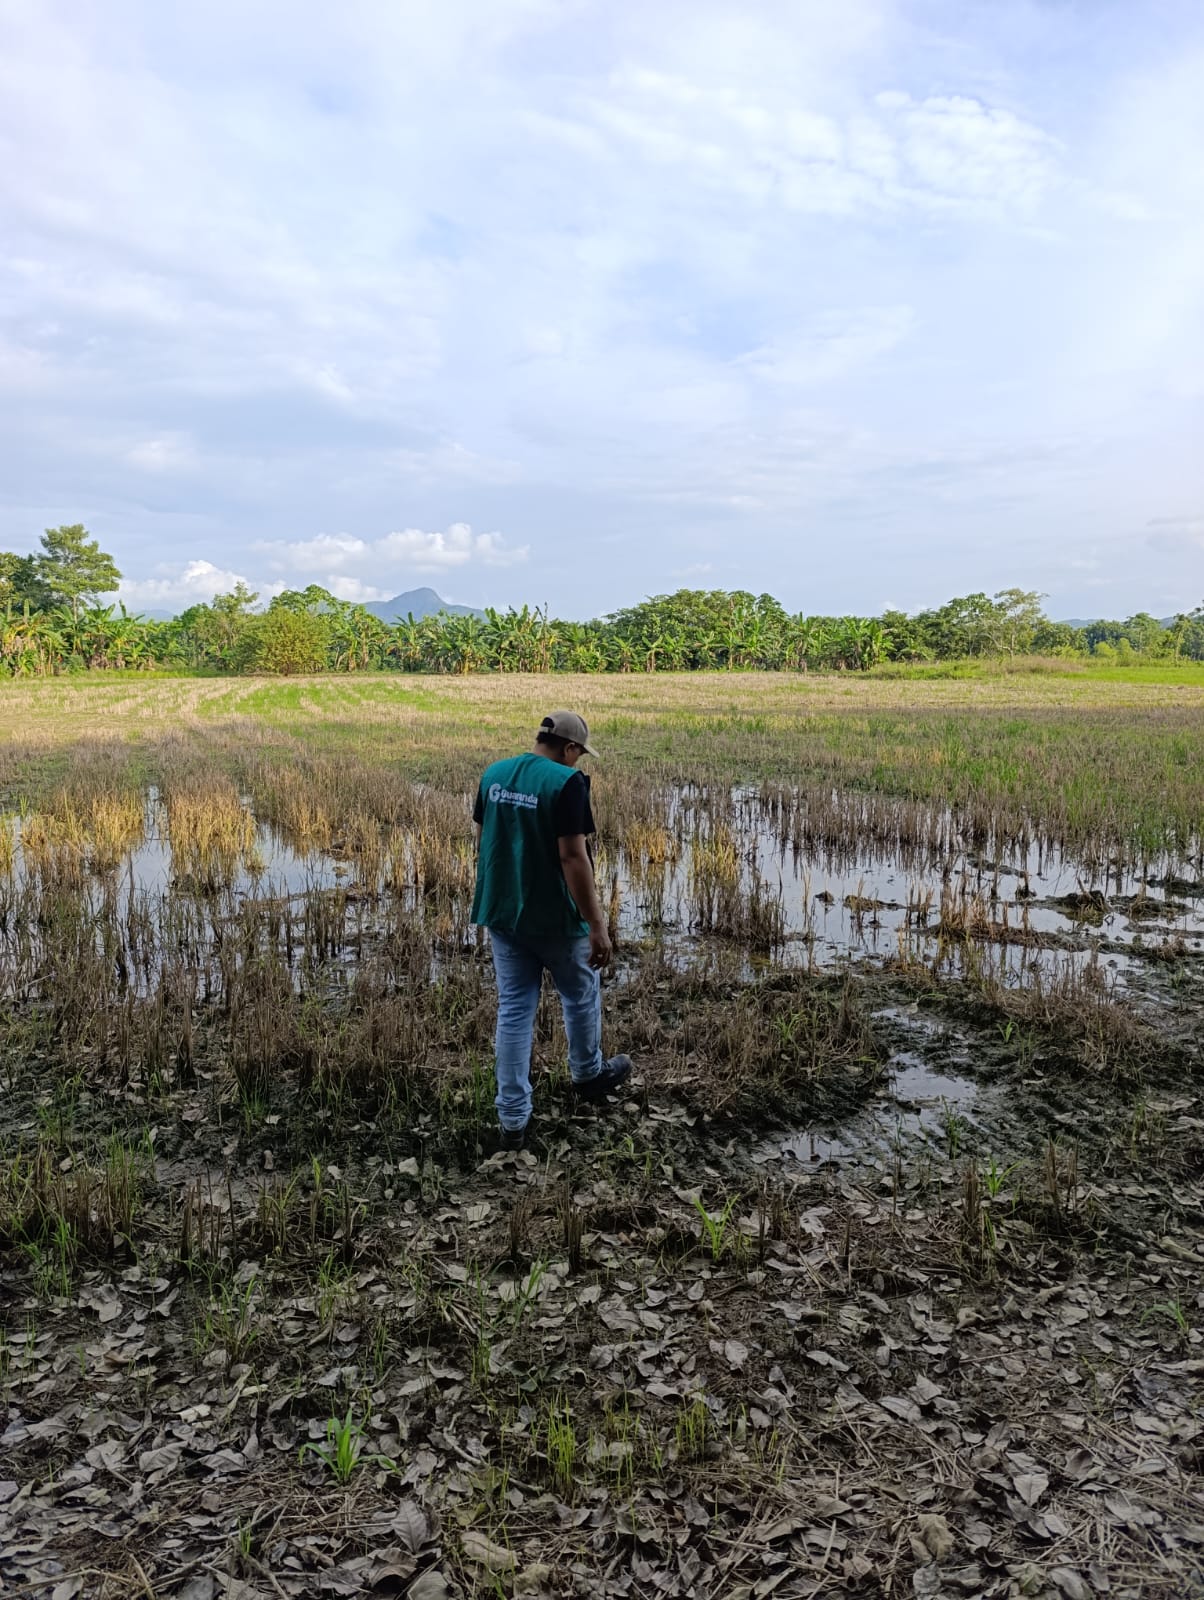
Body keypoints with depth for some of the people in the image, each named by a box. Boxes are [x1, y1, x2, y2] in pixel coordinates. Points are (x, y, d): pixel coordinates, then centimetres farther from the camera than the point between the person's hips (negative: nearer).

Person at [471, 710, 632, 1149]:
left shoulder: (494, 774, 3)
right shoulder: (566, 783, -18)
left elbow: (482, 841, 11)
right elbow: (572, 856, -22)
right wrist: (597, 924, -19)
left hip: (502, 913, 6)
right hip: (552, 917, -6)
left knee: (514, 1009, 11)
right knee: (581, 994, 20)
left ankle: (513, 1119, 11)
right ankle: (588, 1075, 42)